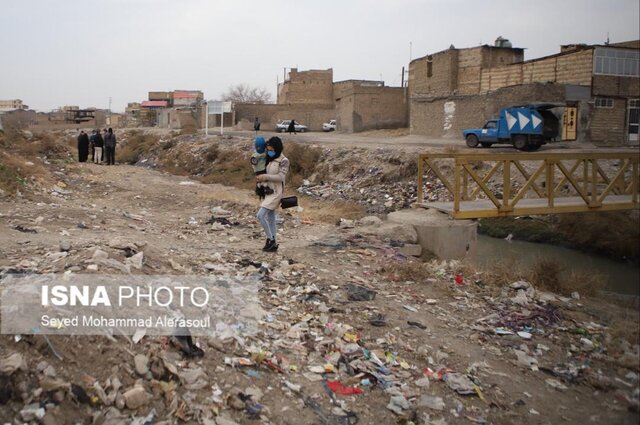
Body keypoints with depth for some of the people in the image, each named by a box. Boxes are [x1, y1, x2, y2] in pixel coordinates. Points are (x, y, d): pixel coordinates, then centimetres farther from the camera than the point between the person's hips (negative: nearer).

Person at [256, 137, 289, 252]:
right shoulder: (270, 160, 11)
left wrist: (265, 177, -24)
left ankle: (270, 239, -2)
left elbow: (281, 177, -20)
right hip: (269, 192, 9)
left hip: (276, 193, -8)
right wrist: (260, 178, -4)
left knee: (261, 215, -16)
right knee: (270, 219, 11)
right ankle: (273, 244, 19)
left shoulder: (284, 161, -12)